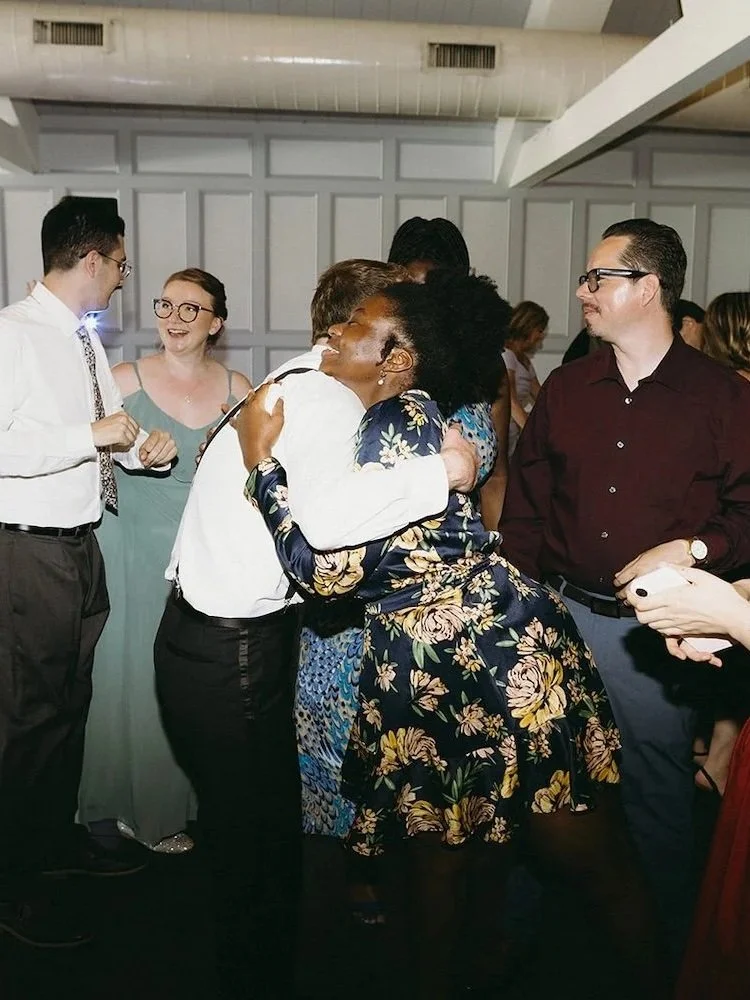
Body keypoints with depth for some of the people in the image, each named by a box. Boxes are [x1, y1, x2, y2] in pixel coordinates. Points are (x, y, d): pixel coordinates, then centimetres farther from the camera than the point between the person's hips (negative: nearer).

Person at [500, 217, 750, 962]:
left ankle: (666, 950, 36)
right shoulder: (565, 389, 6)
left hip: (654, 626, -2)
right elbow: (525, 506, 7)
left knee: (658, 795, 12)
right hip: (559, 615, 3)